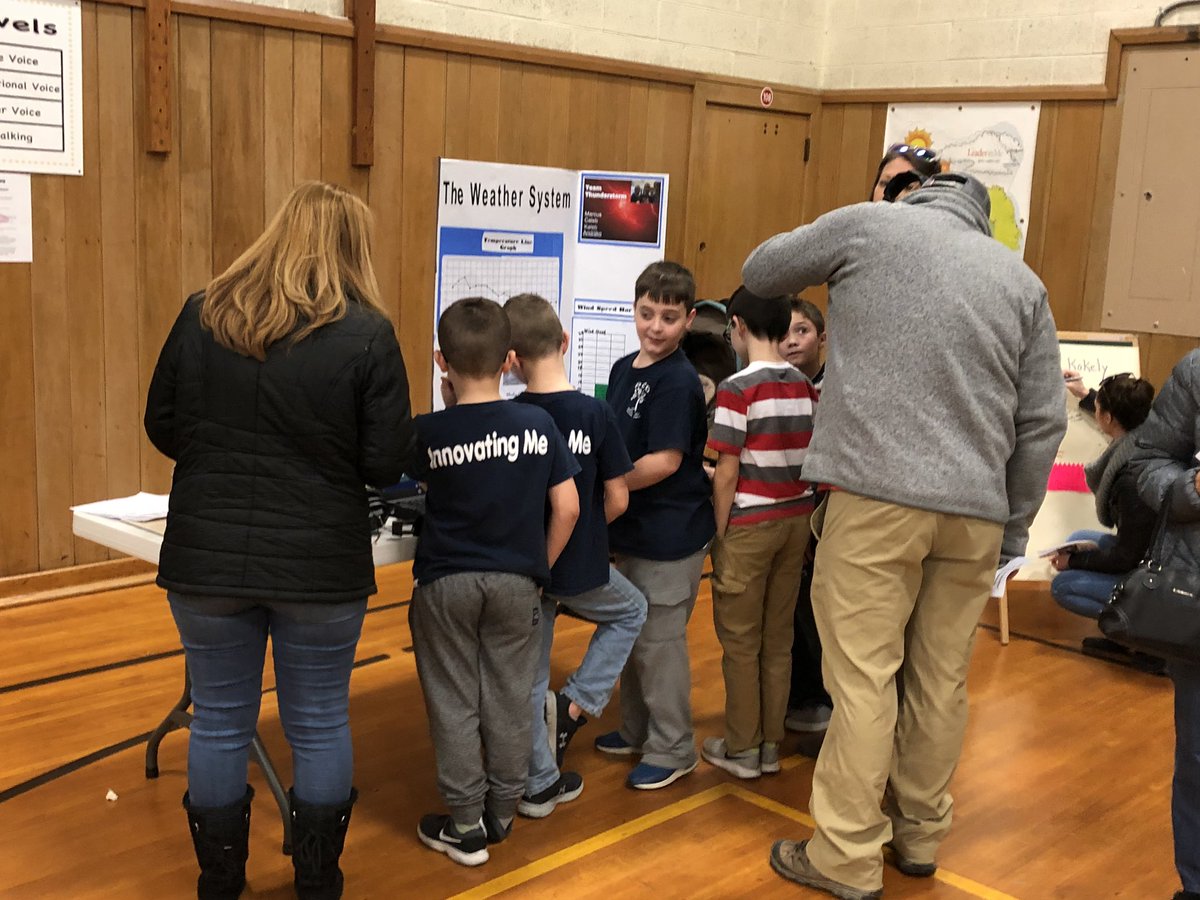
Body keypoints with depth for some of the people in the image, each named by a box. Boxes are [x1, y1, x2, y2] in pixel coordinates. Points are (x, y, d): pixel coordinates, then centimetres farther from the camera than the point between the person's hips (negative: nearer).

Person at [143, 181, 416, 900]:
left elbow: (162, 427, 7)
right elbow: (386, 465, -9)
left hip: (207, 557, 3)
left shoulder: (203, 316, -1)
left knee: (219, 722, 15)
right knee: (319, 726, 13)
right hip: (321, 564, -2)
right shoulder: (366, 335, -9)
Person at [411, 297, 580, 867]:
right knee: (508, 699, 14)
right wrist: (539, 567, 7)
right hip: (516, 581, 2)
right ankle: (502, 812, 27)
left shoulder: (429, 432, -12)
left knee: (454, 703, 9)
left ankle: (465, 828, 16)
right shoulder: (537, 424, -8)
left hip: (446, 582, -2)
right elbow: (567, 509, -5)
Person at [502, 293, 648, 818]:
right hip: (581, 567, -2)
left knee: (528, 675, 16)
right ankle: (577, 703, 14)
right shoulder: (595, 414, -14)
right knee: (631, 611, 29)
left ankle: (539, 785, 25)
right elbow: (617, 500, -9)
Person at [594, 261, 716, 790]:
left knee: (658, 642, 3)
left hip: (670, 536, -9)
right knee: (631, 635, 20)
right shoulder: (624, 370, 7)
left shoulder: (678, 381, -18)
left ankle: (672, 750, 19)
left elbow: (664, 461, -22)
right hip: (632, 530, 9)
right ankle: (636, 731, 37)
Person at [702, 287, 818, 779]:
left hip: (750, 525, -6)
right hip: (796, 518, 6)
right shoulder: (805, 387, 4)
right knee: (779, 637, 12)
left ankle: (741, 749, 13)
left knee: (741, 640, 5)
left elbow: (727, 474, -14)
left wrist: (719, 535, -5)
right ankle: (771, 744, 19)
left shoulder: (737, 389, -14)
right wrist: (798, 507, 14)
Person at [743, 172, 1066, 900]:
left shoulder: (868, 225, 4)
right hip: (975, 510, 4)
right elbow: (1044, 422, 10)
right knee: (942, 681, 14)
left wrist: (828, 272, 36)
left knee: (864, 681, 1)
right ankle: (920, 834, 28)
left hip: (877, 494, -4)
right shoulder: (1022, 279, 13)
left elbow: (759, 274, 17)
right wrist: (1013, 530, 17)